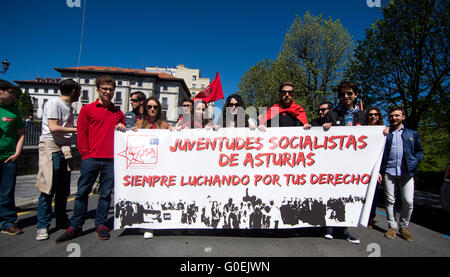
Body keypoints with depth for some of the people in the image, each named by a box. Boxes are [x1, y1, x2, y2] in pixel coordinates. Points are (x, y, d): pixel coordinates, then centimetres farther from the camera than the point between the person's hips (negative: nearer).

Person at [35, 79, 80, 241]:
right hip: (51, 147, -8)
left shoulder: (69, 107, 18)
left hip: (64, 149, 8)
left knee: (63, 189, 11)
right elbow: (53, 128, -15)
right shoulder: (54, 103, -7)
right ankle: (42, 226, 3)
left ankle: (61, 220, 23)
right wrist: (76, 129, -9)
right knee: (49, 189, -6)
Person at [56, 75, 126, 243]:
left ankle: (101, 225, 19)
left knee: (106, 193, 7)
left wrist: (122, 128, -1)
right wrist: (85, 155, -3)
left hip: (111, 160, 2)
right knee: (82, 192, 4)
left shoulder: (119, 113, 15)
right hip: (91, 159, -2)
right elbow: (81, 134, 3)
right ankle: (75, 226, 17)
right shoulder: (87, 109, 7)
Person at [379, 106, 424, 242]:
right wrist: (378, 171, 0)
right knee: (390, 201, 4)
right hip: (389, 173, 0)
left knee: (408, 201, -3)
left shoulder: (412, 134, 13)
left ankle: (404, 227, 16)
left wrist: (414, 163, -3)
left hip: (407, 173, 1)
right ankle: (392, 227, 16)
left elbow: (420, 151, 15)